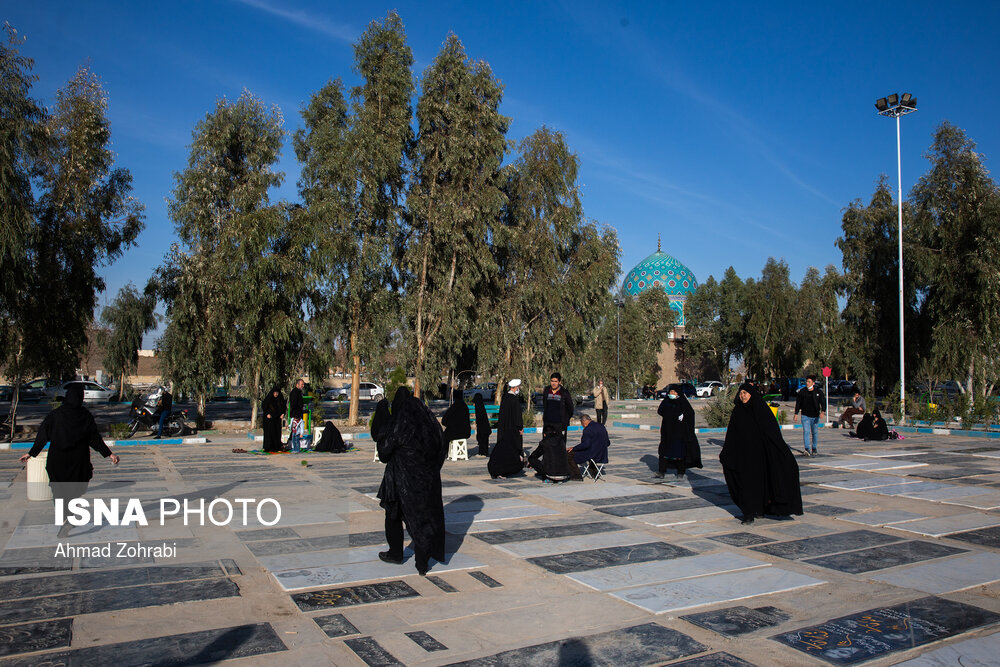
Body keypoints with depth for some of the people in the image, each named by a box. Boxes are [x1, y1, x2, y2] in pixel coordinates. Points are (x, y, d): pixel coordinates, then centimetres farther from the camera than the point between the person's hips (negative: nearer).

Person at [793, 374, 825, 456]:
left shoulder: (819, 391, -1)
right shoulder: (802, 391, -1)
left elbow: (822, 402, -5)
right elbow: (798, 403, 6)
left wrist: (822, 412, -22)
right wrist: (796, 414, 2)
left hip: (815, 416, 1)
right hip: (805, 415, -1)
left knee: (815, 432, 10)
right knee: (806, 432, -14)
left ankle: (814, 449, 24)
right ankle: (807, 449, -19)